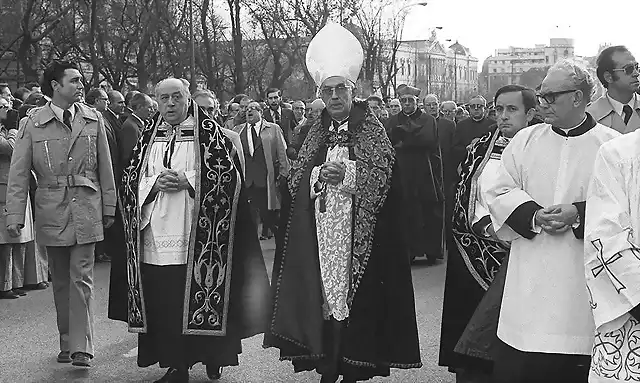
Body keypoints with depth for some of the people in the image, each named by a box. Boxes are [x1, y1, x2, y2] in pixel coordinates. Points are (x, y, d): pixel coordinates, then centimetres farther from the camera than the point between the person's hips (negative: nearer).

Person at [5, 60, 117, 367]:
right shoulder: (33, 123, -1)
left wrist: (108, 208, 7)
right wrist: (15, 215, -9)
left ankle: (82, 347, -2)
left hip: (86, 208, 0)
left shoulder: (93, 120, 4)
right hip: (51, 211, 0)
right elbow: (19, 173, -2)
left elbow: (105, 166, 8)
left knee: (81, 278, -4)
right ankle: (66, 343, 20)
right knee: (60, 281, 9)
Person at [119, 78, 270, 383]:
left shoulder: (208, 132, 3)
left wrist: (187, 181, -13)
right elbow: (130, 177, 11)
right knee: (163, 302, 1)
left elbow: (228, 173, -4)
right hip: (157, 232, 3)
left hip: (196, 233, -3)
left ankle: (211, 356, 15)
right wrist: (155, 183, -9)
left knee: (198, 299, -1)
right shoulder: (148, 137, 14)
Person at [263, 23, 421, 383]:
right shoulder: (317, 133, 13)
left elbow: (382, 175, -10)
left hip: (359, 233, -3)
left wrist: (346, 174, -23)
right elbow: (296, 180, 7)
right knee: (322, 298, 2)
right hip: (319, 236, 4)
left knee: (356, 306, -4)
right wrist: (319, 174, -13)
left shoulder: (372, 130, 0)